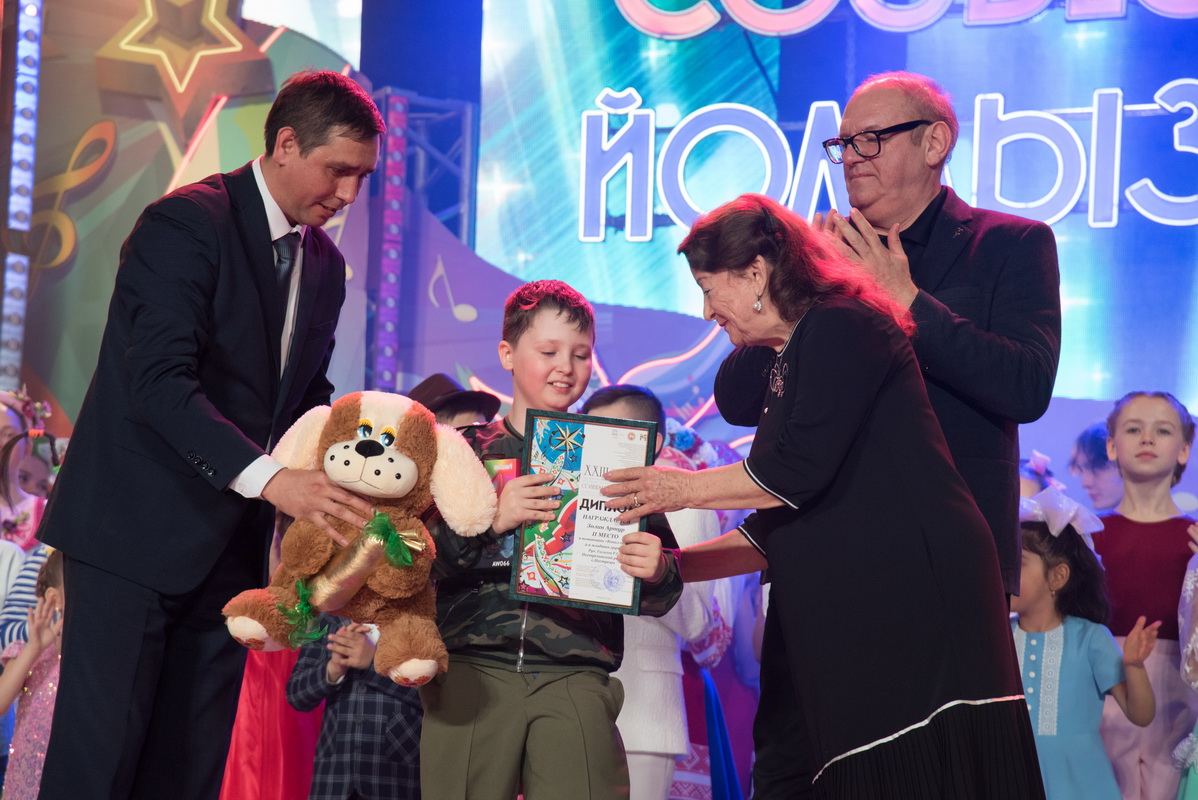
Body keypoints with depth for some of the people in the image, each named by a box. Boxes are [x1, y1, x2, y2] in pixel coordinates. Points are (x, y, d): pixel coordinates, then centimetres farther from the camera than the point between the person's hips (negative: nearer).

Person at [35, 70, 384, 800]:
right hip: (137, 528, -7)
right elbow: (161, 384, -22)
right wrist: (268, 478, -31)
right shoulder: (186, 224, -12)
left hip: (231, 541, 7)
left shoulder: (325, 266, 12)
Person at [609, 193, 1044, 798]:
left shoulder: (841, 324, -4)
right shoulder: (784, 366, 25)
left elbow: (799, 470, -14)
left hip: (916, 603, -9)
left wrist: (683, 489, -2)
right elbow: (779, 530, 26)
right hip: (852, 626, 9)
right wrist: (675, 566, 17)